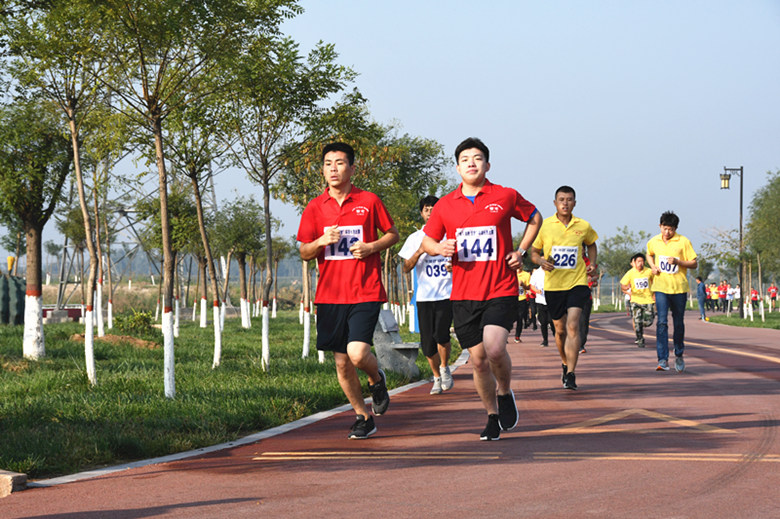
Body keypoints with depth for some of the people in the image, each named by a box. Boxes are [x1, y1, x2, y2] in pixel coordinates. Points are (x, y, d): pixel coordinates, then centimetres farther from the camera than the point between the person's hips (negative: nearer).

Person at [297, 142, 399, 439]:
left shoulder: (369, 201, 0)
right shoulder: (314, 208, 6)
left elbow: (393, 234, 10)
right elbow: (304, 253, 9)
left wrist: (372, 247, -9)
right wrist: (322, 241, -12)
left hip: (366, 293, -3)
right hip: (330, 295, 3)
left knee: (358, 353, -19)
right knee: (342, 362, 6)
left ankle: (376, 379, 16)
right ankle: (363, 418, 22)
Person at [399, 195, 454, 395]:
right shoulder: (414, 238, 9)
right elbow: (406, 268, 4)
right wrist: (419, 252, -12)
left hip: (447, 294, -2)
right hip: (424, 296, 2)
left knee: (441, 335, -19)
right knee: (427, 342, 1)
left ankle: (445, 367, 8)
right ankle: (437, 378, 20)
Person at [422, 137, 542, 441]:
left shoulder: (506, 197, 0)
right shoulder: (445, 205, 5)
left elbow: (534, 218, 17)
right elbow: (427, 241, 15)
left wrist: (521, 251, 6)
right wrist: (440, 248, -8)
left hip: (501, 291, -3)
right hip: (464, 295, 3)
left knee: (495, 348, -21)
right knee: (478, 360, 4)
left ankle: (505, 394, 9)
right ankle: (493, 416, 22)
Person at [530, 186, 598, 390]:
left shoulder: (584, 227, 1)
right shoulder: (544, 226, -2)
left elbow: (591, 244, 23)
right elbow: (534, 252, 8)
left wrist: (592, 263, 7)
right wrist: (541, 261, -14)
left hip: (577, 283, -1)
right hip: (553, 284, 1)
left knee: (573, 326, -16)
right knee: (560, 329, 11)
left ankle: (570, 375, -17)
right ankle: (565, 363, 38)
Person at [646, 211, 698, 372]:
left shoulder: (683, 242, -4)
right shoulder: (653, 242, 6)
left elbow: (694, 263, -3)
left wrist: (678, 261, -19)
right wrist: (653, 266, 7)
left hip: (679, 288, -1)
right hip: (661, 287, 1)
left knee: (678, 323, 9)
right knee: (662, 322, -12)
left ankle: (679, 355, 31)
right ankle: (663, 360, -16)